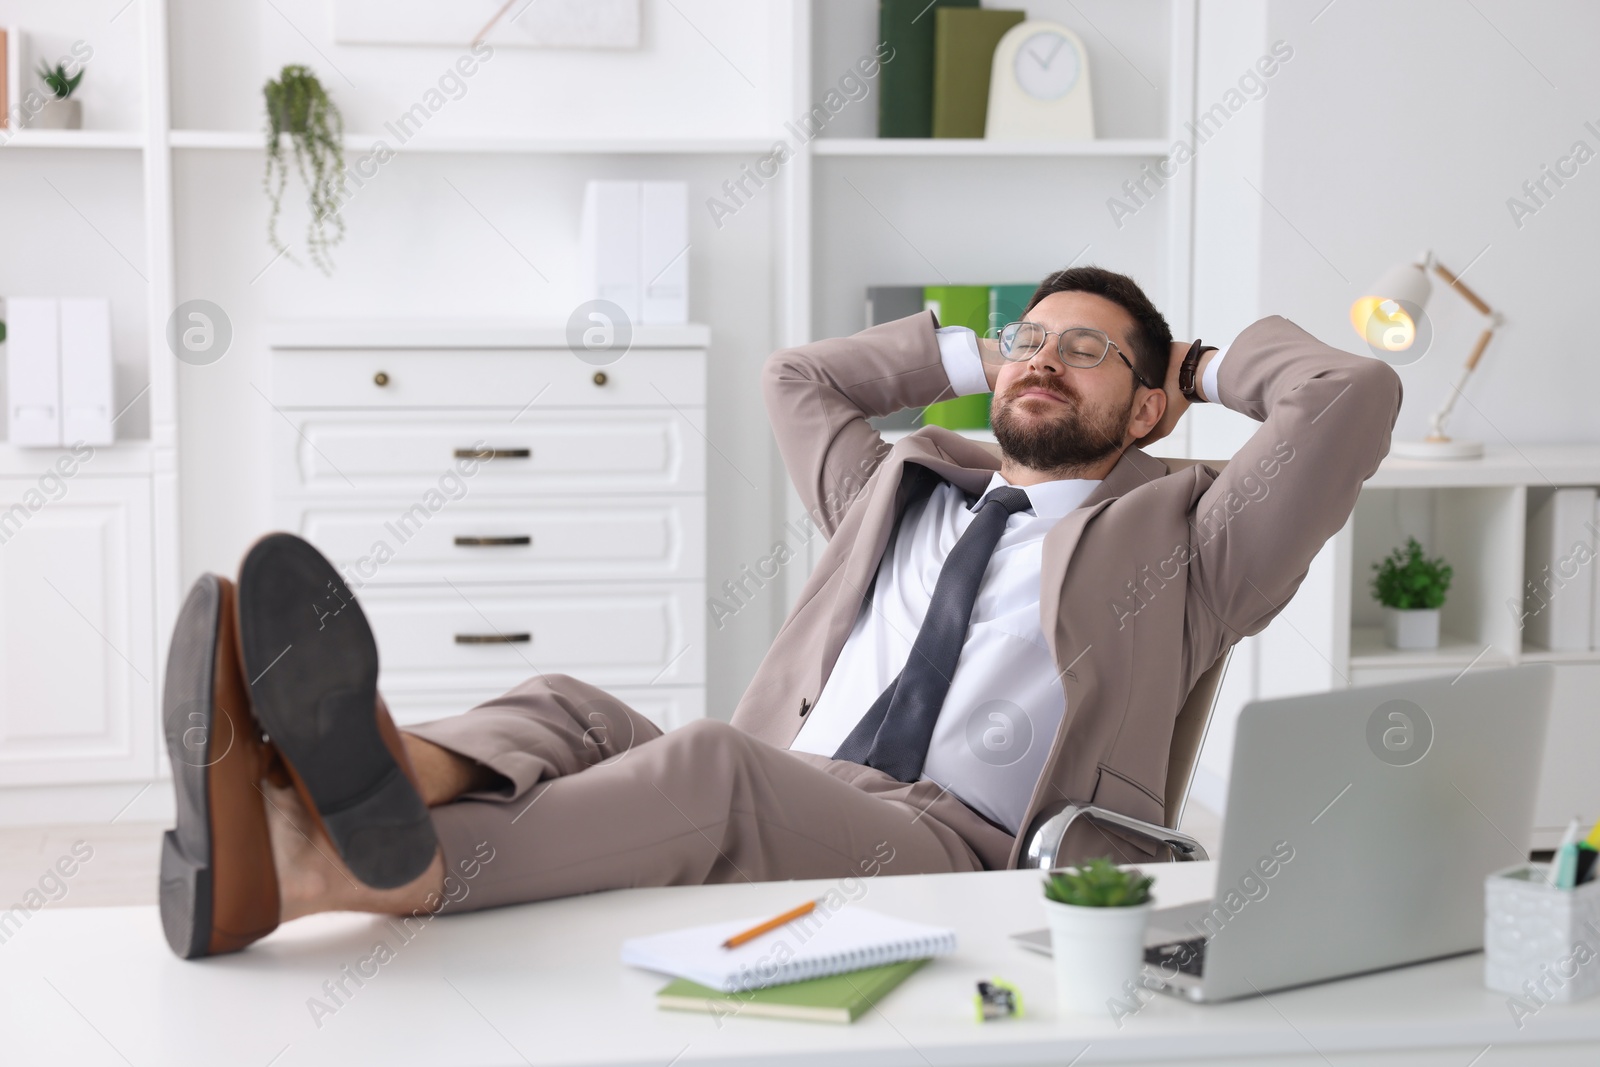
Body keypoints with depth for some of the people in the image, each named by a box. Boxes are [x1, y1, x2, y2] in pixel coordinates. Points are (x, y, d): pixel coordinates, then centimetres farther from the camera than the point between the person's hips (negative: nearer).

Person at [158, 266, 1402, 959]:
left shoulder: (1175, 535, 19)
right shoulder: (905, 489, 35)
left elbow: (1354, 392, 9)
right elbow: (797, 377, 49)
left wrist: (1217, 365, 28)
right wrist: (972, 355, 46)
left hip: (955, 847, -5)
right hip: (769, 827, 6)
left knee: (710, 760, -36)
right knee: (569, 709, -25)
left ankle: (393, 858, -63)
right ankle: (348, 797, -59)